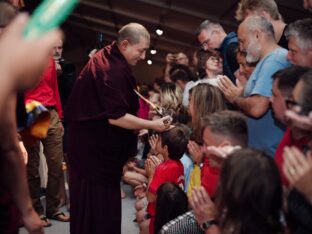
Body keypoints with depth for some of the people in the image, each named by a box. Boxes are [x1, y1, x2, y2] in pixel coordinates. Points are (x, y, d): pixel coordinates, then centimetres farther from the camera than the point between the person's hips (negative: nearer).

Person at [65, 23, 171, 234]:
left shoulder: (107, 58, 9)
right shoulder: (114, 70, -24)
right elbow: (115, 116, -27)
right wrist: (153, 125, -23)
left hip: (92, 142, 10)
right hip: (97, 147, -10)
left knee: (90, 203, 17)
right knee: (99, 205, -1)